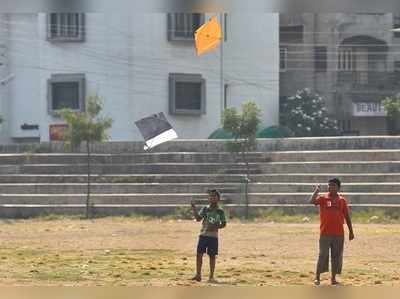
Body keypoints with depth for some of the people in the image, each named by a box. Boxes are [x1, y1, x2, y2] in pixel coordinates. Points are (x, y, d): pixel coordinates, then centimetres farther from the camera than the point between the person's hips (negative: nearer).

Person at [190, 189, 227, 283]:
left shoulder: (220, 211, 2)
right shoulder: (205, 209, 5)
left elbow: (224, 224, 4)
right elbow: (198, 218, -4)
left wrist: (216, 227, -13)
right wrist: (194, 210, -17)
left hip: (213, 236, -1)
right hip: (203, 234, 1)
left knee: (212, 256, 1)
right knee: (199, 254, -2)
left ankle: (211, 277, 9)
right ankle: (198, 274, 8)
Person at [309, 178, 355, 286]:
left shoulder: (342, 200, 7)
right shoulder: (323, 198, 1)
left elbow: (347, 216, 11)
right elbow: (312, 201, -18)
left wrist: (351, 231, 11)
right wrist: (316, 190, -20)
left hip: (339, 234, 2)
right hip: (325, 233, -2)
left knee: (337, 256, 5)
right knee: (323, 255, -5)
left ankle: (333, 278, 14)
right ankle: (317, 277, 1)